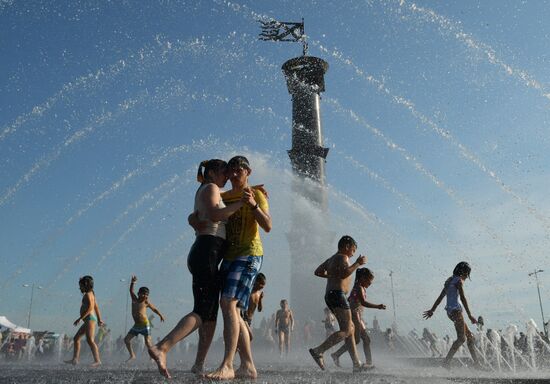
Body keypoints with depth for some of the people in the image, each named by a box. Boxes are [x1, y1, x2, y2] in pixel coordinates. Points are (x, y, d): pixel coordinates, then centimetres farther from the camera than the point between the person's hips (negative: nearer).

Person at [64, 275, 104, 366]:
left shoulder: (88, 294, -8)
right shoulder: (91, 294, 21)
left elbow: (90, 307, -21)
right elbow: (96, 307, 24)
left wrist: (80, 318, -22)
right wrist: (99, 319, 24)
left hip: (90, 319, -11)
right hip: (88, 321, 11)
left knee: (90, 340, -18)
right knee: (76, 338, 13)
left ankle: (97, 361, -22)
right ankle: (75, 359, 15)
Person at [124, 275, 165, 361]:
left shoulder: (146, 302, -4)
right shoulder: (134, 300, 5)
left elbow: (154, 309, 6)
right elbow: (131, 291, 3)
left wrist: (160, 315, -1)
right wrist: (132, 282, -11)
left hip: (145, 324, -5)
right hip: (136, 325, 5)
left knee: (148, 342, -10)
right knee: (126, 339, 5)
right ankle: (132, 355, 19)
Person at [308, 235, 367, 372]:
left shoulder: (332, 259, 22)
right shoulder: (342, 257, -6)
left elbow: (317, 272, 28)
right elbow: (345, 273, -25)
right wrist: (357, 263, -14)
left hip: (330, 295, 11)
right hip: (337, 294, -11)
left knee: (350, 328, 11)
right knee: (347, 330, -13)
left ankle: (356, 364, 11)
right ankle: (318, 351, -20)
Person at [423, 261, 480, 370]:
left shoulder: (450, 280, 19)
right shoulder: (459, 281, -7)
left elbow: (441, 296, 21)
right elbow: (463, 298, -15)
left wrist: (432, 309, 24)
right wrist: (470, 315, -18)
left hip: (450, 311, 10)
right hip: (455, 310, -10)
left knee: (469, 336, 14)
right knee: (461, 338, -12)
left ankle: (476, 362, 17)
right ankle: (447, 361, -19)